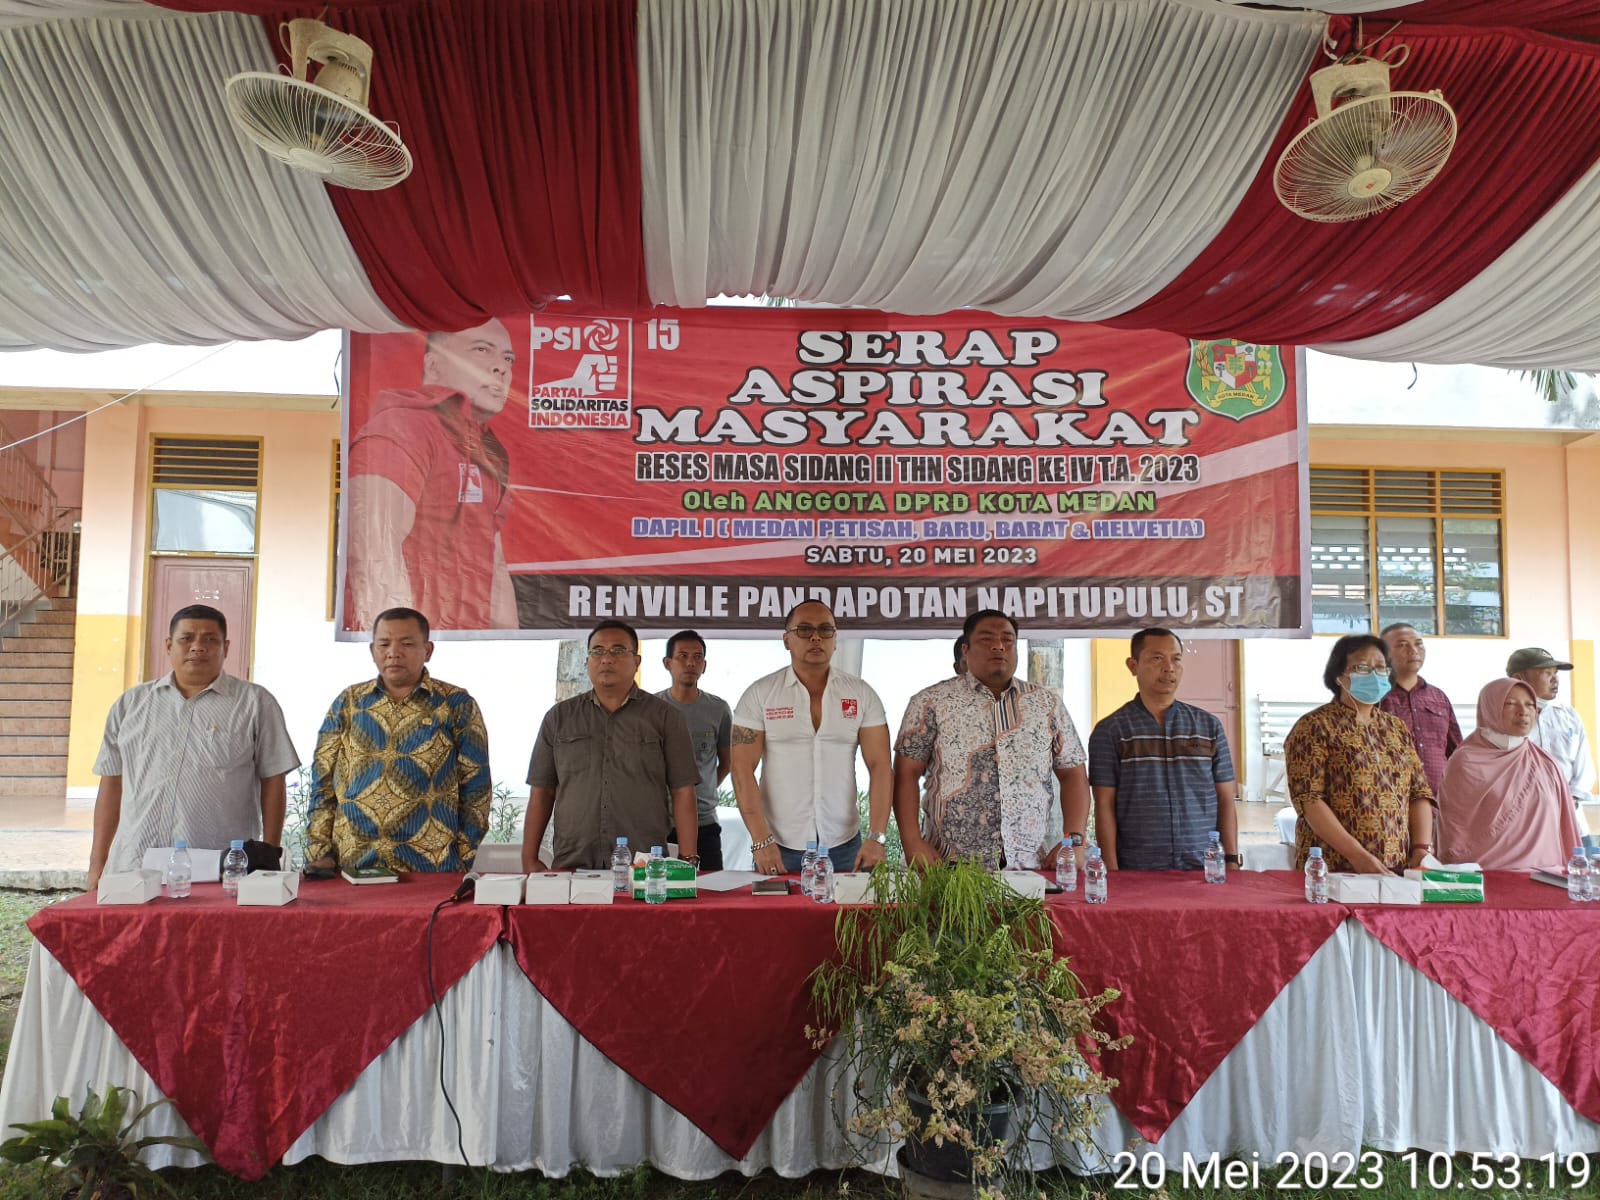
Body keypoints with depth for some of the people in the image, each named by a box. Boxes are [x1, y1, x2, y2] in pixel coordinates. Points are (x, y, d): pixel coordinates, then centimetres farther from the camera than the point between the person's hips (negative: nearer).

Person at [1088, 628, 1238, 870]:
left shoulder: (1209, 726, 8)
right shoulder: (1109, 731, -1)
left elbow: (1225, 800, 9)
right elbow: (1105, 807, -3)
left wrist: (1232, 859, 1)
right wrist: (1112, 872, -9)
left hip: (1204, 868, 2)